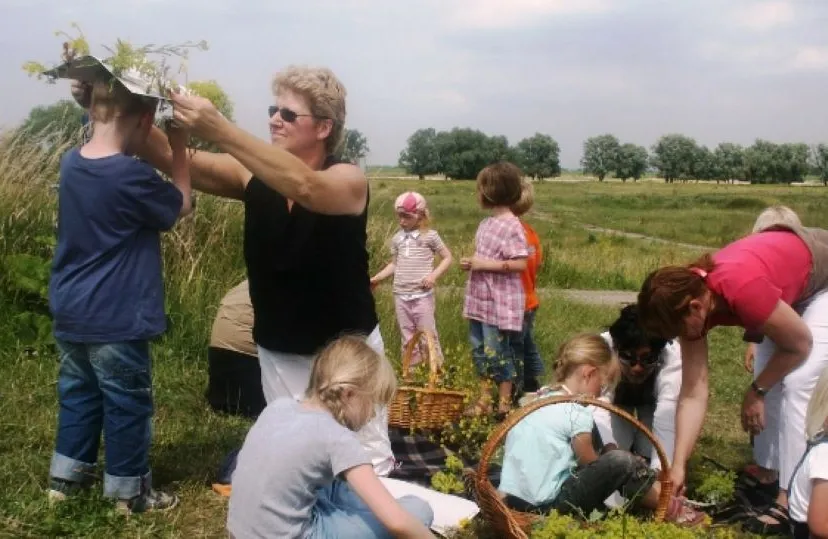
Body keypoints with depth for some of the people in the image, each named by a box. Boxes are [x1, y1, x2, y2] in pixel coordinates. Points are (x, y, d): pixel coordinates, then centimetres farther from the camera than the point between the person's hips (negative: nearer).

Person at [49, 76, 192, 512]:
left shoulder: (72, 162, 1)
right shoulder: (132, 176, -22)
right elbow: (180, 206, -6)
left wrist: (166, 148, 6)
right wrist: (178, 146, -1)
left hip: (70, 313, 8)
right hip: (115, 320, -7)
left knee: (77, 393, 21)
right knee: (127, 405, 8)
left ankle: (65, 476, 33)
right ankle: (129, 490, 21)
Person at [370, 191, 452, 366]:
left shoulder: (430, 236, -5)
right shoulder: (397, 238, 8)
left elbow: (447, 257, 0)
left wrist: (434, 275, -14)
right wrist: (377, 278, 6)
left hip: (422, 295, -4)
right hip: (401, 296, 4)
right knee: (407, 338, 12)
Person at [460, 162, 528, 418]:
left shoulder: (512, 226, -15)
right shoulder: (485, 224, 10)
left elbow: (520, 264, -20)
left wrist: (486, 264, -21)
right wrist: (470, 262, 2)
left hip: (500, 303, -9)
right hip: (480, 299, 9)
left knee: (497, 352, -2)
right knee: (480, 350, 13)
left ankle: (504, 404, 12)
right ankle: (484, 401, 24)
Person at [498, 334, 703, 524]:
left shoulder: (537, 398, 9)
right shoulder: (576, 413, -13)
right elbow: (589, 463, -2)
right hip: (547, 504, -8)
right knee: (621, 462, -8)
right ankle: (669, 506, 11)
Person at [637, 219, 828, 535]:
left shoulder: (741, 288, -41)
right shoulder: (690, 297, -18)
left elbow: (800, 344, -24)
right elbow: (693, 393, -16)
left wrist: (756, 391, -11)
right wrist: (678, 466, -19)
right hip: (789, 288, 7)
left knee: (798, 384, -16)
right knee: (772, 384, 7)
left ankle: (790, 501, -12)